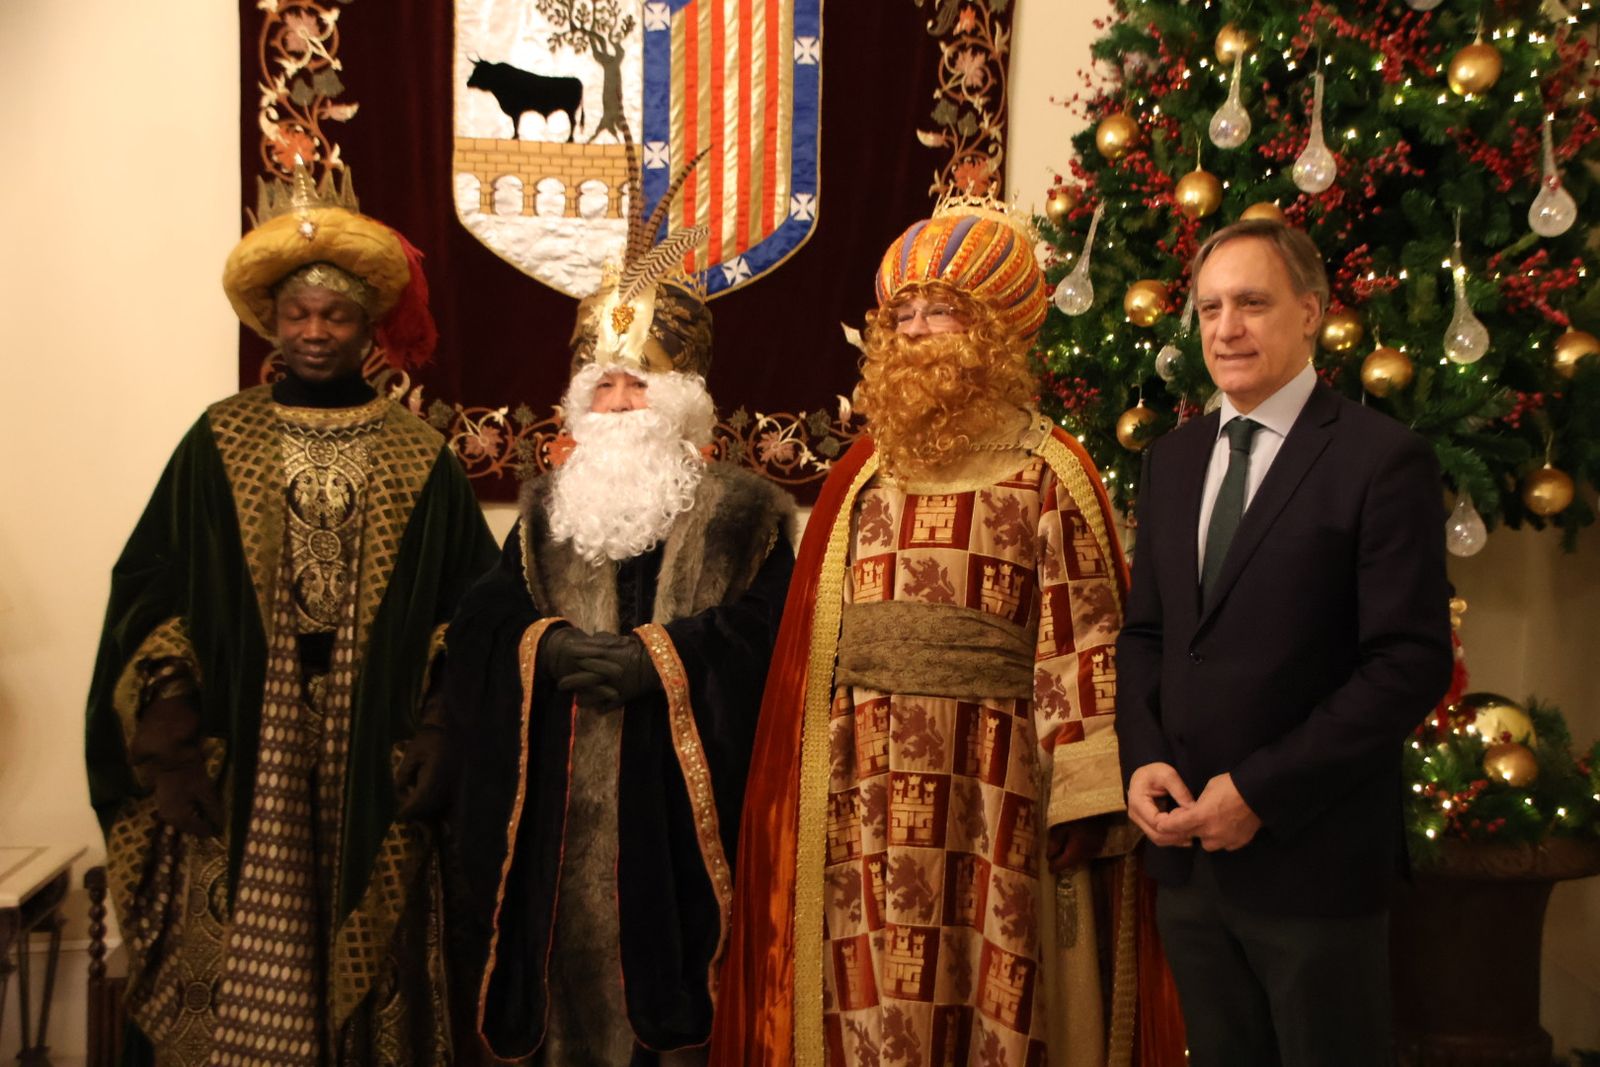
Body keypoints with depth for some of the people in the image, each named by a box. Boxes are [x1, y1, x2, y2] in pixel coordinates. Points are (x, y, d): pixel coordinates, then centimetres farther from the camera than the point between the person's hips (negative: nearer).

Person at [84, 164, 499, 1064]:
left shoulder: (419, 458, 5)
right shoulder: (219, 443, 5)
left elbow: (473, 605, 5)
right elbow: (148, 595, 3)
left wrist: (439, 738, -3)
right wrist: (168, 745, -5)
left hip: (372, 781, 0)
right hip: (238, 774, 0)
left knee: (366, 975, 7)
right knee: (235, 986, 3)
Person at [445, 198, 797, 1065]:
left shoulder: (743, 514, 4)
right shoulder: (548, 508, 14)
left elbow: (763, 626, -9)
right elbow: (484, 623, 4)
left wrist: (659, 654, -20)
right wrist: (549, 645, -15)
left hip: (679, 796, -3)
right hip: (561, 800, 3)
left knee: (673, 961, 2)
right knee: (571, 968, 8)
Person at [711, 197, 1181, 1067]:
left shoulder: (1048, 473, -1)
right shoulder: (861, 473, 14)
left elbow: (1082, 642, -6)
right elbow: (816, 638, 15)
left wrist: (1084, 799, -12)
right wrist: (810, 791, 12)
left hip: (989, 785, -4)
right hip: (861, 791, 4)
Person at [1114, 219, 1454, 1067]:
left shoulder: (1382, 458, -9)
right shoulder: (1172, 460, 11)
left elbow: (1413, 661, -14)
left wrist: (1261, 791, -16)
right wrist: (1141, 760, -4)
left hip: (1311, 855, -5)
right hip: (1184, 846, 5)